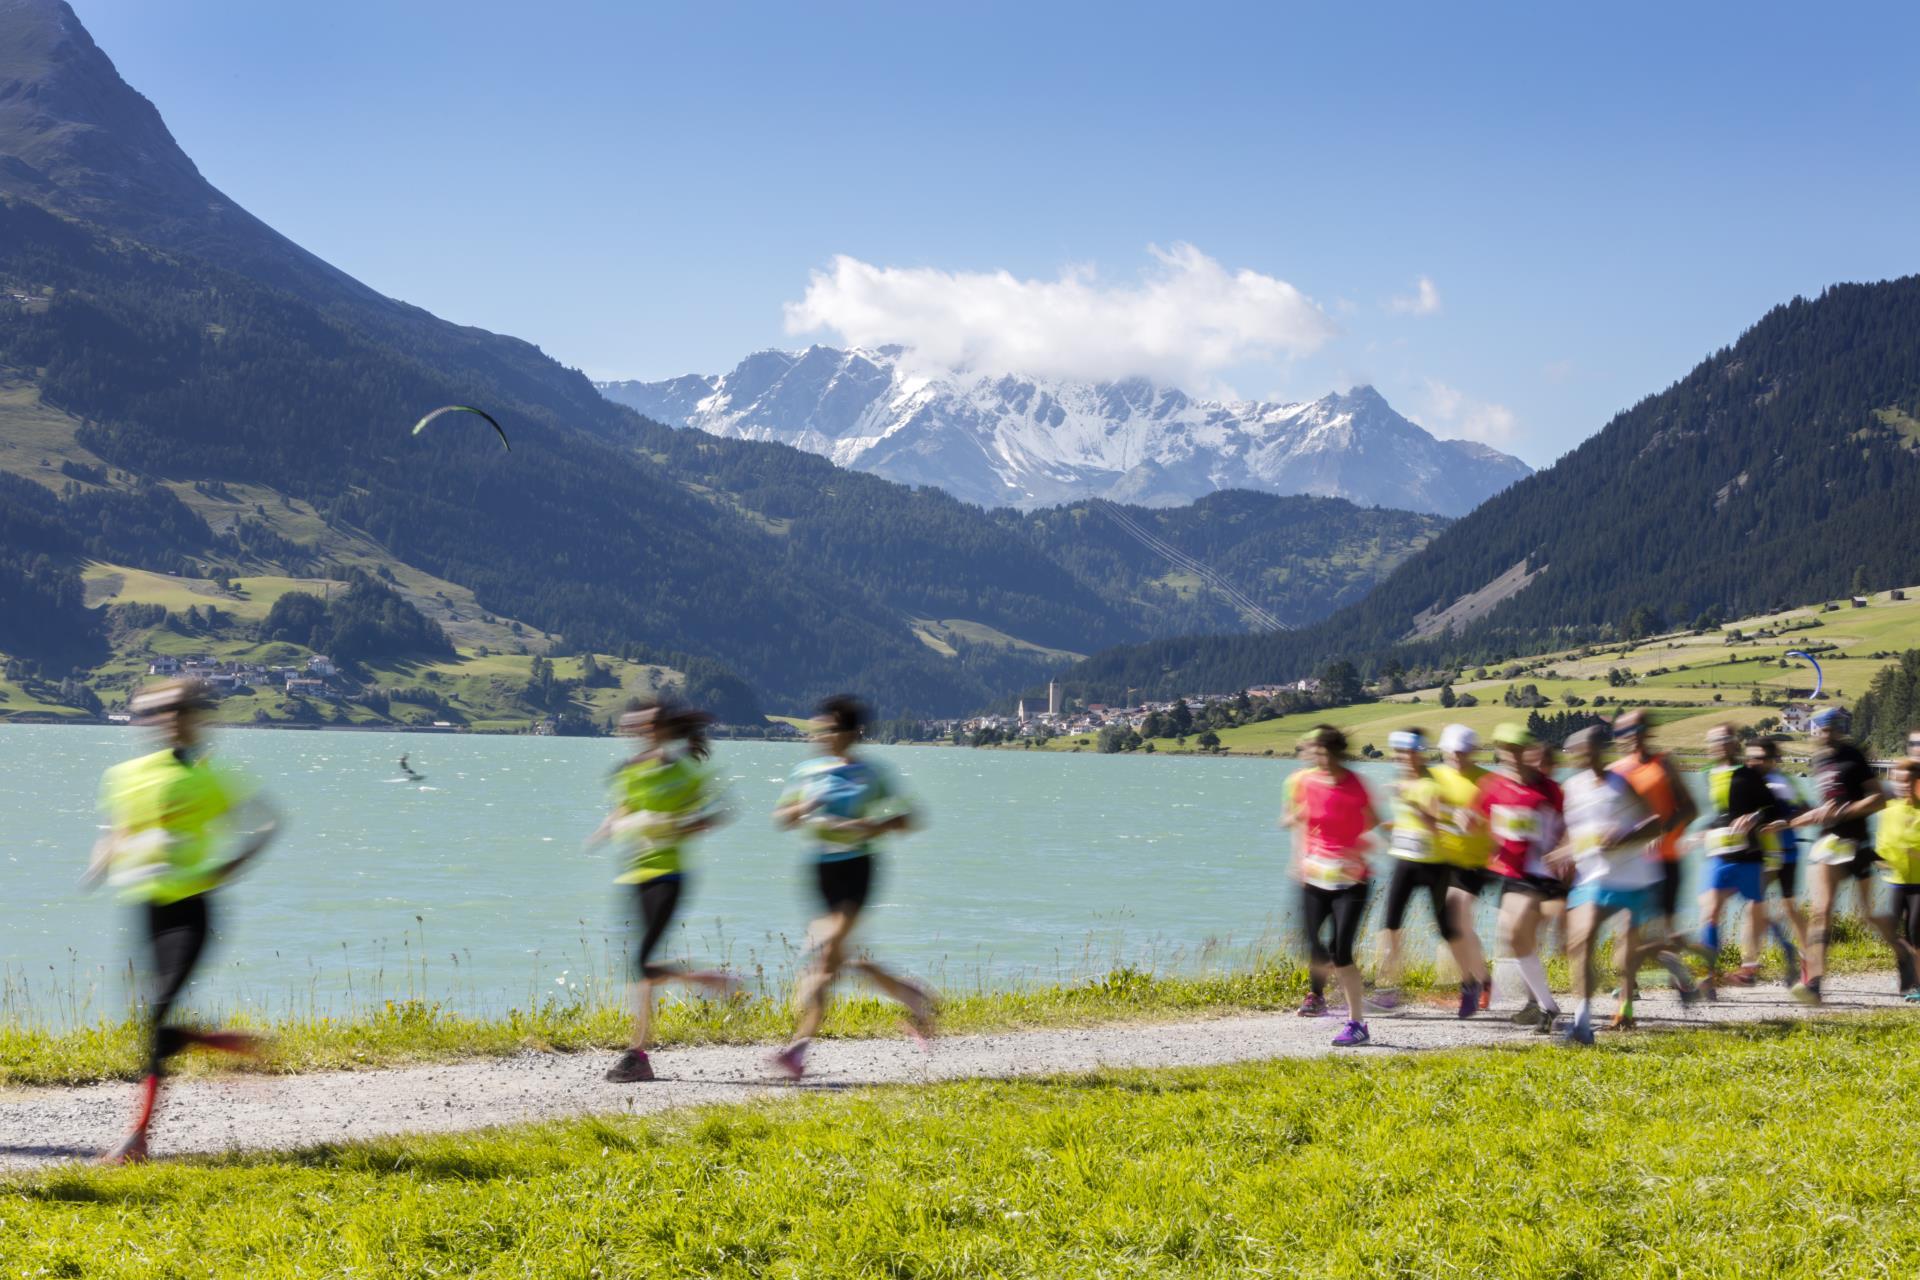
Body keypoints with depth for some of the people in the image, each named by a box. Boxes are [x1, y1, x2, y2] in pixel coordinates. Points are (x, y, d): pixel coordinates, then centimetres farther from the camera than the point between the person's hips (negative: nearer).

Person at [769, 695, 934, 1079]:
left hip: (855, 867, -6)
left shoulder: (869, 774, -3)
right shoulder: (807, 771, 9)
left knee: (828, 953, -14)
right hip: (822, 869, 6)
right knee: (843, 958, 7)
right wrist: (801, 810, -10)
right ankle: (910, 996, 28)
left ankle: (800, 1044, -17)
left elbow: (904, 819, 0)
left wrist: (871, 826, -18)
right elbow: (781, 818, 11)